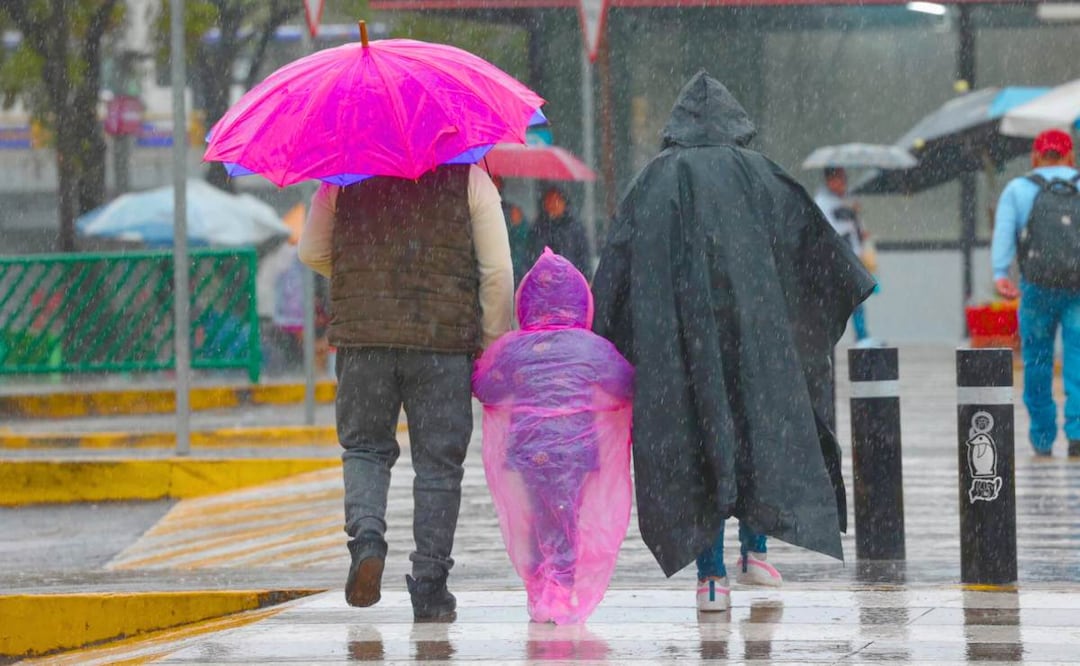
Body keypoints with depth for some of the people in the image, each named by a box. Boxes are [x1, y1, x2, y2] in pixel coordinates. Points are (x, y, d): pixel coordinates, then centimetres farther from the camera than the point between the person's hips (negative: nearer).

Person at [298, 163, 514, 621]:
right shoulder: (469, 176, 2)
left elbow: (312, 253, 13)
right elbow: (498, 271, -1)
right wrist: (493, 345, 9)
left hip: (362, 333, 1)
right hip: (445, 340, -1)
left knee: (365, 447, 16)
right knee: (438, 462, 7)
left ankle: (366, 535, -12)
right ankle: (429, 590, 7)